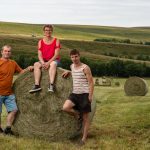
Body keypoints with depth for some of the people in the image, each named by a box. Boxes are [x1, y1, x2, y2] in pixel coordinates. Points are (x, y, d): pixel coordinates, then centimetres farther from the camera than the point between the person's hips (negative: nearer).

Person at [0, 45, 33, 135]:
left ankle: (8, 129, 10)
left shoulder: (13, 63, 9)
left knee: (14, 110, 0)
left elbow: (21, 71, 22)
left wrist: (27, 69, 4)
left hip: (9, 93, 6)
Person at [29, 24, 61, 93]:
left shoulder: (56, 41, -2)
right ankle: (37, 85, -38)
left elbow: (56, 54, -11)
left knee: (53, 64, -38)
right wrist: (43, 63, -22)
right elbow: (40, 55, -2)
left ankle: (51, 85, -52)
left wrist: (48, 63, -22)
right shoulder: (40, 42, 5)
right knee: (36, 64, -28)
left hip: (54, 60, -3)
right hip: (43, 61, 3)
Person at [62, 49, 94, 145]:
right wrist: (68, 72, 15)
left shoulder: (85, 68, -10)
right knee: (65, 108, -21)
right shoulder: (72, 66, 9)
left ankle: (84, 138, 13)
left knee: (85, 117, 2)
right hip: (75, 94, 6)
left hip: (84, 94, -5)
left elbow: (91, 82, -11)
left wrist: (90, 96, -17)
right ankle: (77, 115, 9)